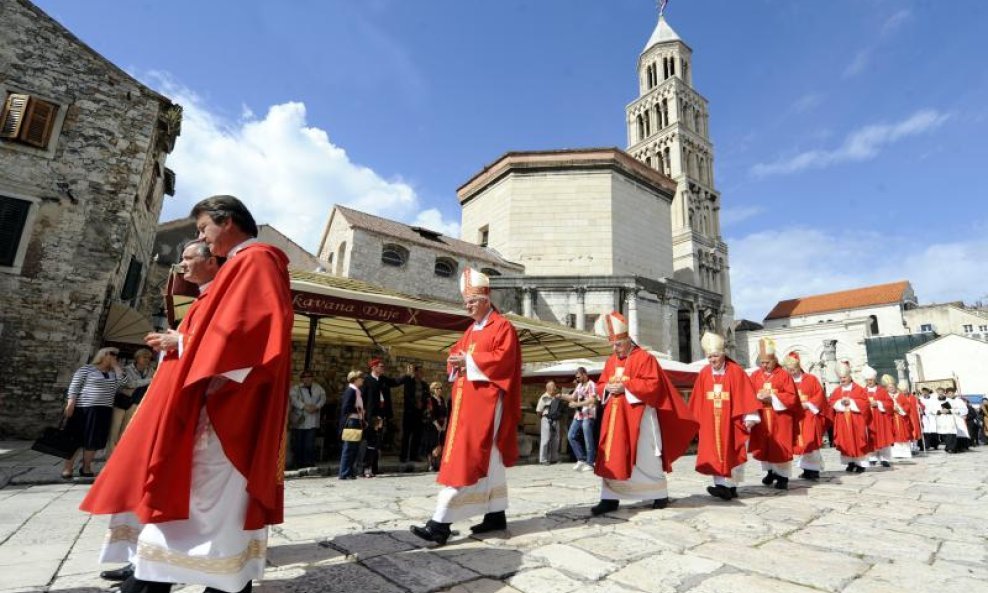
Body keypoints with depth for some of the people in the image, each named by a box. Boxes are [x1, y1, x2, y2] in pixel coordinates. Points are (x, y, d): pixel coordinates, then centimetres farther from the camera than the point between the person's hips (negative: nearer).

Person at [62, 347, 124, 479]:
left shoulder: (112, 372, 14)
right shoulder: (86, 369, -1)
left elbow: (121, 381, -2)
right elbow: (74, 386, -5)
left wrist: (116, 365, 2)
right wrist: (70, 403, -14)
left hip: (104, 410, 5)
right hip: (84, 408, -5)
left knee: (94, 441, 8)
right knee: (76, 439, 0)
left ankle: (86, 468, 17)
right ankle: (67, 468, 9)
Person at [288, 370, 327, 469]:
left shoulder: (318, 388, 12)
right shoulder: (295, 388, 2)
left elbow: (323, 397, 4)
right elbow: (293, 399, -13)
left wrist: (317, 407, -14)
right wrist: (305, 407, -23)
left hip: (312, 422, 1)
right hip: (299, 421, -1)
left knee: (310, 445, -1)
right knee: (297, 444, 5)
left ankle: (309, 464, 6)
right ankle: (298, 464, 17)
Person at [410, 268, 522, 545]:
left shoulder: (502, 326, -6)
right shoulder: (471, 330, 20)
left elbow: (503, 358, -18)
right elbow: (457, 351, 20)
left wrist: (469, 362, -18)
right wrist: (456, 360, -3)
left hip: (485, 400, -9)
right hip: (467, 399, 9)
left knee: (464, 458, -11)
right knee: (487, 459, 13)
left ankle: (441, 523, -10)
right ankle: (496, 515, 22)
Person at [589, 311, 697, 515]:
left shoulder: (644, 358, -7)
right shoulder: (611, 361, 13)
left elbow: (652, 385, -16)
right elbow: (600, 385, 17)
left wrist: (625, 386, -19)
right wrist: (608, 387, -6)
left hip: (638, 416, -6)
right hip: (615, 416, 6)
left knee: (645, 457, 5)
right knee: (612, 458, 3)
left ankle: (660, 495, 23)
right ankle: (610, 498, 7)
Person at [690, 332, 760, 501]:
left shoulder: (736, 371, -7)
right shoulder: (704, 373, 3)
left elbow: (746, 395, -10)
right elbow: (698, 399, 6)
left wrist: (750, 417, -15)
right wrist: (695, 419, 7)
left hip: (731, 422, -3)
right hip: (711, 423, 3)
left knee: (731, 454, 6)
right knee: (715, 455, 0)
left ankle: (729, 486, 14)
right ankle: (725, 486, 4)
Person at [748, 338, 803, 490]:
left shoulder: (784, 375, -2)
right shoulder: (755, 376, 6)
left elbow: (792, 397, -6)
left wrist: (773, 398, -17)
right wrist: (758, 397, -17)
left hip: (780, 418, -3)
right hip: (761, 418, 3)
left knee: (781, 447, 1)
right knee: (764, 446, 8)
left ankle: (783, 476, 15)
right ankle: (770, 471, 27)